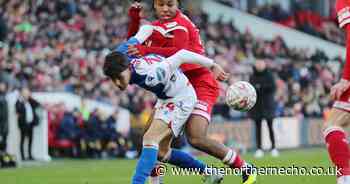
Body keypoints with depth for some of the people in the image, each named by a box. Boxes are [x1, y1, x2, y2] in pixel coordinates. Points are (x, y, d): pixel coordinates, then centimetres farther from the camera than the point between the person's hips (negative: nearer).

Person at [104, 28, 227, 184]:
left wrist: (212, 65, -18)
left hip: (181, 99, -9)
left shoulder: (150, 77, -39)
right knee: (161, 152, 13)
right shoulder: (120, 55, -18)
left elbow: (181, 56, -30)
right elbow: (146, 30, -5)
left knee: (150, 139, -25)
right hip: (165, 98, 9)